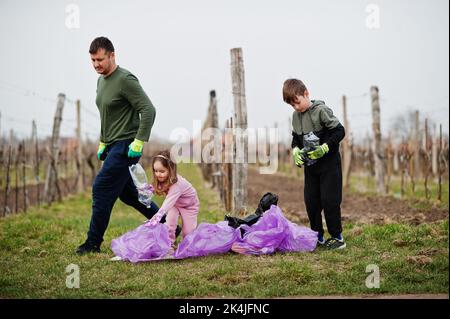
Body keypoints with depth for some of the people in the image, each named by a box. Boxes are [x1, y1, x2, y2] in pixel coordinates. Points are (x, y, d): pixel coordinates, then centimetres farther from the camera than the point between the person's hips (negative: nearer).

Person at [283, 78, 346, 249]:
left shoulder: (321, 110, -15)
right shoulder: (296, 116, 5)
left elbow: (339, 131, -15)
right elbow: (295, 138, 16)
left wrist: (323, 148, -23)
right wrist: (296, 151, -4)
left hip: (329, 163, -7)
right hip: (310, 165, 7)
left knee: (329, 200, -7)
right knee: (311, 201, 6)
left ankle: (337, 237, 3)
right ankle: (318, 236, 17)